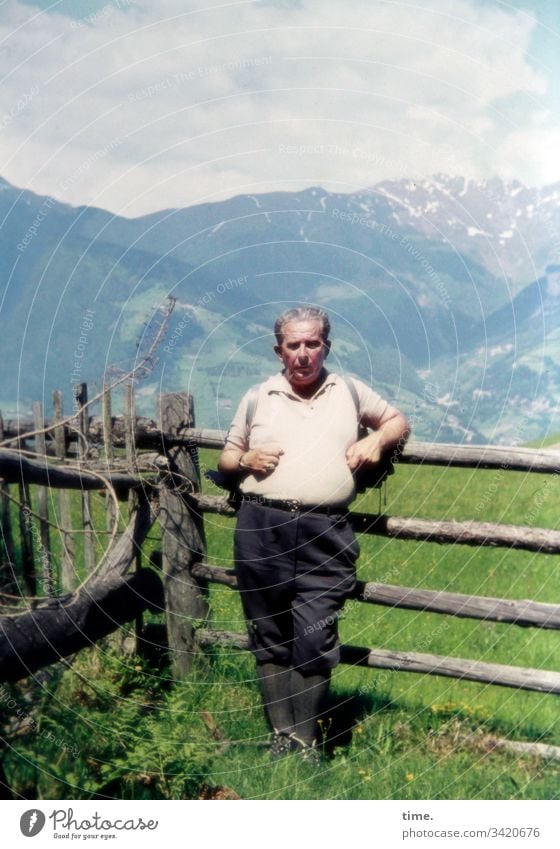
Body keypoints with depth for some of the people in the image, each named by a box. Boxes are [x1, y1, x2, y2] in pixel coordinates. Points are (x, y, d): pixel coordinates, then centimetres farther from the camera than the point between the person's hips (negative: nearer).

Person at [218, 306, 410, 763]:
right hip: (262, 529, 2)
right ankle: (281, 733, 23)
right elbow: (226, 458, 20)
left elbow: (398, 420, 24)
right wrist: (245, 460, -3)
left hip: (325, 535, -1)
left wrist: (377, 439, 2)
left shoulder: (350, 392, 12)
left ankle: (306, 741, 11)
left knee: (314, 644, -5)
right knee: (270, 640, 9)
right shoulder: (257, 398, 12)